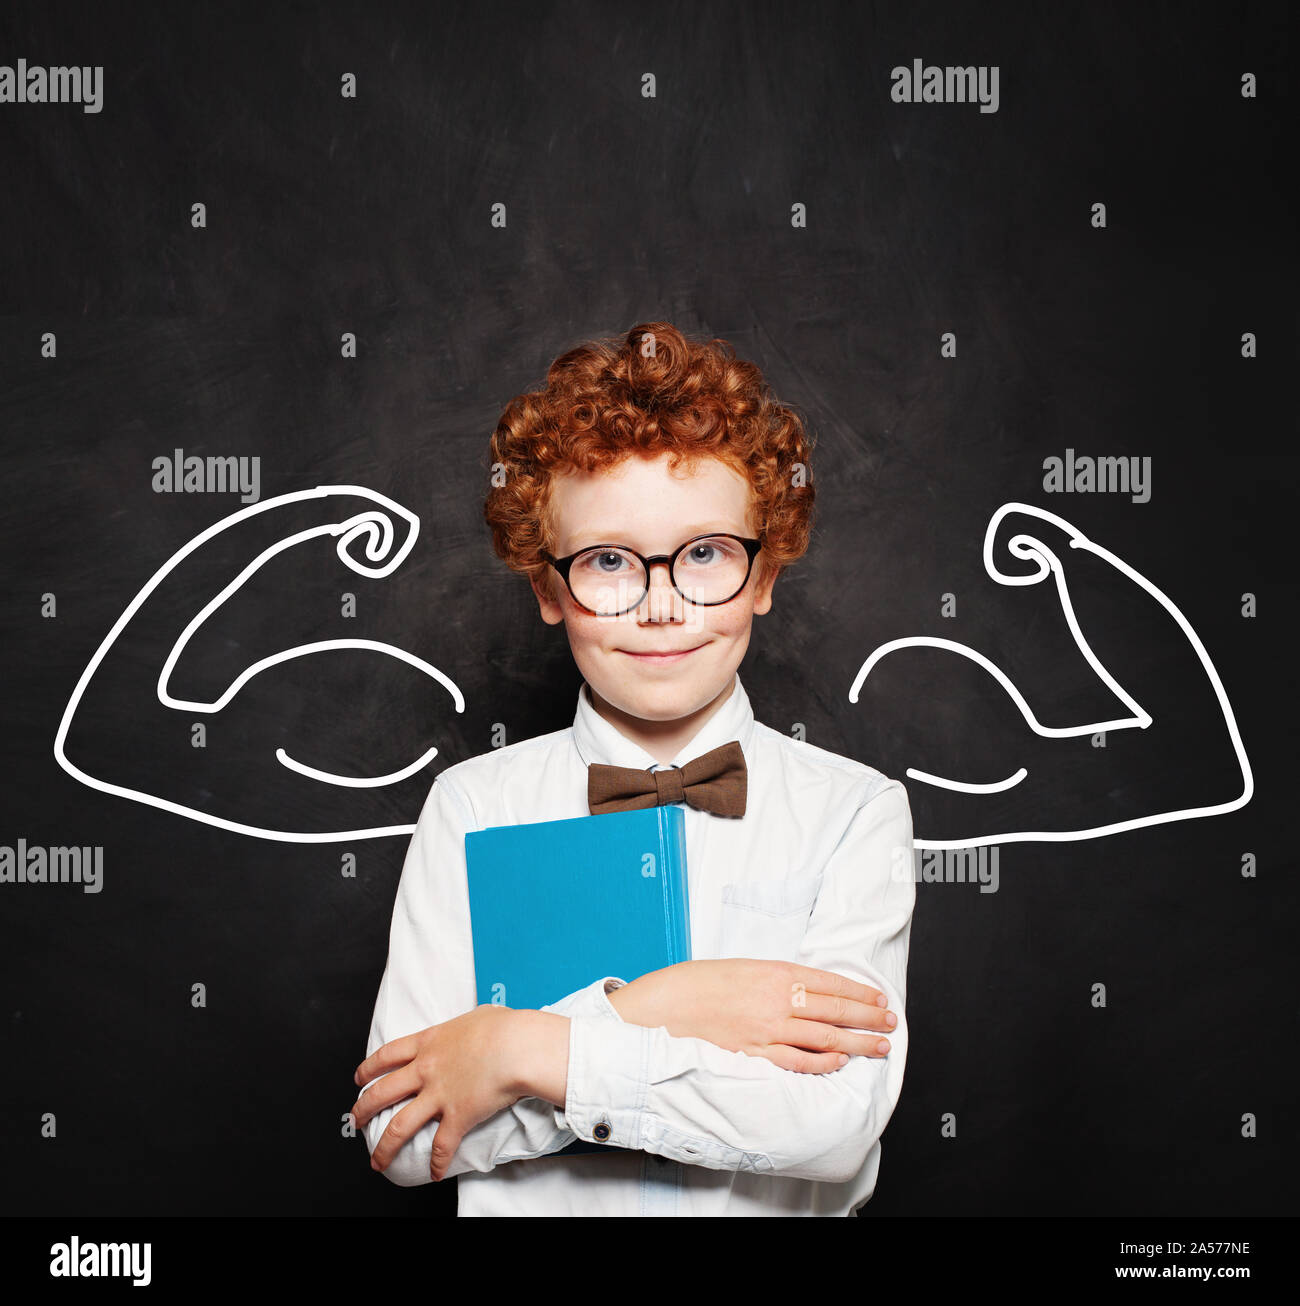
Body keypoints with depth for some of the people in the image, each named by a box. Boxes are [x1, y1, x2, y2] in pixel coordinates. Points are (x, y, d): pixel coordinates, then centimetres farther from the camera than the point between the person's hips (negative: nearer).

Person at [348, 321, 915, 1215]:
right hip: (528, 1211, 0)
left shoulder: (856, 810, -2)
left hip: (772, 1209, 0)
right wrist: (645, 1013, -15)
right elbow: (397, 1135, -6)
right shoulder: (471, 806, 0)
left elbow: (837, 1123, -14)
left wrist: (530, 1052, -14)